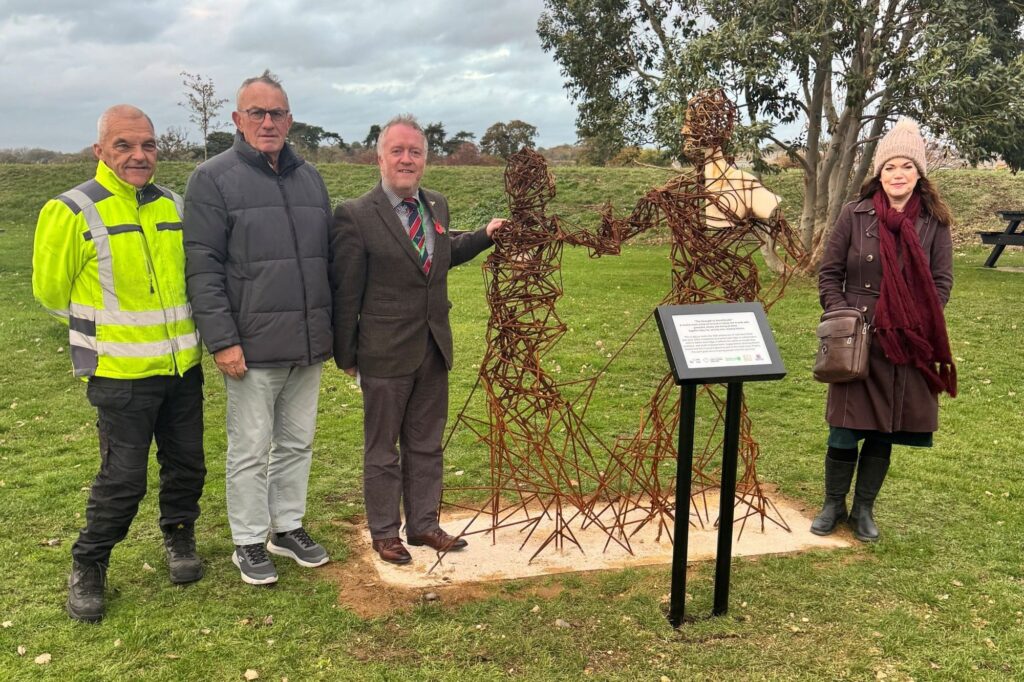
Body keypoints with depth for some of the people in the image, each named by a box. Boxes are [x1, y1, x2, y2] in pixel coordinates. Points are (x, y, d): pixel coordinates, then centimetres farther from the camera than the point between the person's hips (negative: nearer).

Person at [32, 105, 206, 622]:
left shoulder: (174, 206, 5)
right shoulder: (73, 212, -11)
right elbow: (51, 289, -2)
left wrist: (166, 324, 13)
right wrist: (107, 324, 6)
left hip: (183, 366, 5)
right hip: (121, 374, -5)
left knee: (186, 465, 14)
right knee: (123, 480, 0)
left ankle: (179, 538, 38)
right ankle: (87, 569, 21)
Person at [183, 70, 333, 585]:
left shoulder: (309, 177, 13)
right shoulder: (213, 179, -4)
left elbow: (329, 257, 17)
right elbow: (202, 267, -10)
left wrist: (335, 327, 13)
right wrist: (222, 340, -16)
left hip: (309, 344, 5)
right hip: (254, 347, -5)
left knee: (297, 443, 15)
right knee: (251, 450, 5)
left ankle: (289, 527, 30)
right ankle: (249, 542, 20)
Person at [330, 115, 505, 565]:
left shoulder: (437, 206, 7)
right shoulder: (354, 216, -12)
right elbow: (346, 292, -9)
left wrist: (484, 236, 13)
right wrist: (346, 355, -5)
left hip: (434, 350, 6)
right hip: (385, 354, -6)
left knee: (426, 445, 17)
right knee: (382, 448, 10)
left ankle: (423, 524, 31)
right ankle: (384, 532, 25)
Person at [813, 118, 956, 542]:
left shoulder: (934, 221, 1)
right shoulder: (855, 214, -3)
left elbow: (942, 280, 5)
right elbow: (829, 274, 2)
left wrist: (921, 325, -8)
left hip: (909, 344, 1)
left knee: (884, 433, 10)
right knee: (845, 430, 3)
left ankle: (864, 509, 25)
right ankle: (833, 505, 22)